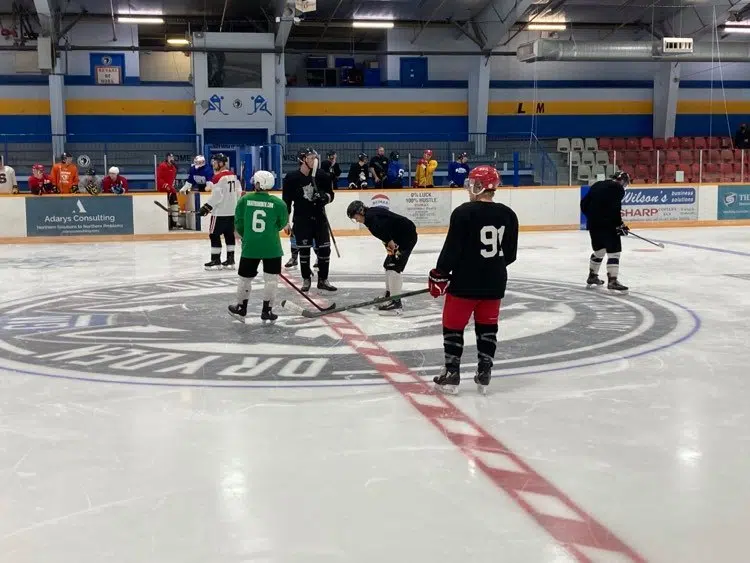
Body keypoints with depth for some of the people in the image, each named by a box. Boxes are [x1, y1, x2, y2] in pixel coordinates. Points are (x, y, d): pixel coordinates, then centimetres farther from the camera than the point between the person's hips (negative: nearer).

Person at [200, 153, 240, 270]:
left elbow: (216, 196, -21)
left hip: (220, 212, -9)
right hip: (232, 211, 9)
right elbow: (237, 192, 15)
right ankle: (230, 259, 13)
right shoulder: (233, 175, 10)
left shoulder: (218, 177, -16)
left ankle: (216, 260, 0)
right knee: (229, 234, 12)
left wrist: (206, 207, -15)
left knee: (214, 235, -1)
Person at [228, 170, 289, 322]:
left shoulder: (245, 200, -4)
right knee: (271, 278, 8)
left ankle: (241, 308, 28)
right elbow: (282, 224, 4)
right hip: (272, 247, -2)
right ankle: (267, 310, 9)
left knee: (245, 277, 15)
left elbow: (239, 222, 3)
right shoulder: (278, 203, -8)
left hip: (249, 247, 2)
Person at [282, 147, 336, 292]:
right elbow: (286, 201, -2)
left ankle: (323, 280, 12)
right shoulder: (292, 178, -7)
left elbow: (330, 195, 7)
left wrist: (325, 197, -17)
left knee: (325, 248, 0)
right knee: (304, 250, 3)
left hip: (319, 217, 2)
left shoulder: (322, 176, -2)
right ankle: (306, 280, 18)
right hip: (301, 219, -2)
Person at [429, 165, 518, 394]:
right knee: (487, 327, 16)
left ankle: (451, 375, 10)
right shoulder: (508, 214, 2)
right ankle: (484, 375, 18)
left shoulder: (463, 212, -14)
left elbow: (452, 249, -14)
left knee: (453, 326, 9)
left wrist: (439, 275, -3)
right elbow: (510, 254, 8)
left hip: (465, 281, -5)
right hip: (494, 282, 5)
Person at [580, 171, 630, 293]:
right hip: (606, 224, -8)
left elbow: (584, 203, 17)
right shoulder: (618, 189, -4)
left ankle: (592, 277, 35)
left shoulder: (598, 185, 18)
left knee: (599, 250, 24)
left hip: (593, 223, 8)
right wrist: (620, 225, -10)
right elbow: (614, 209, -18)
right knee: (614, 251, -6)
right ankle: (612, 281, -15)